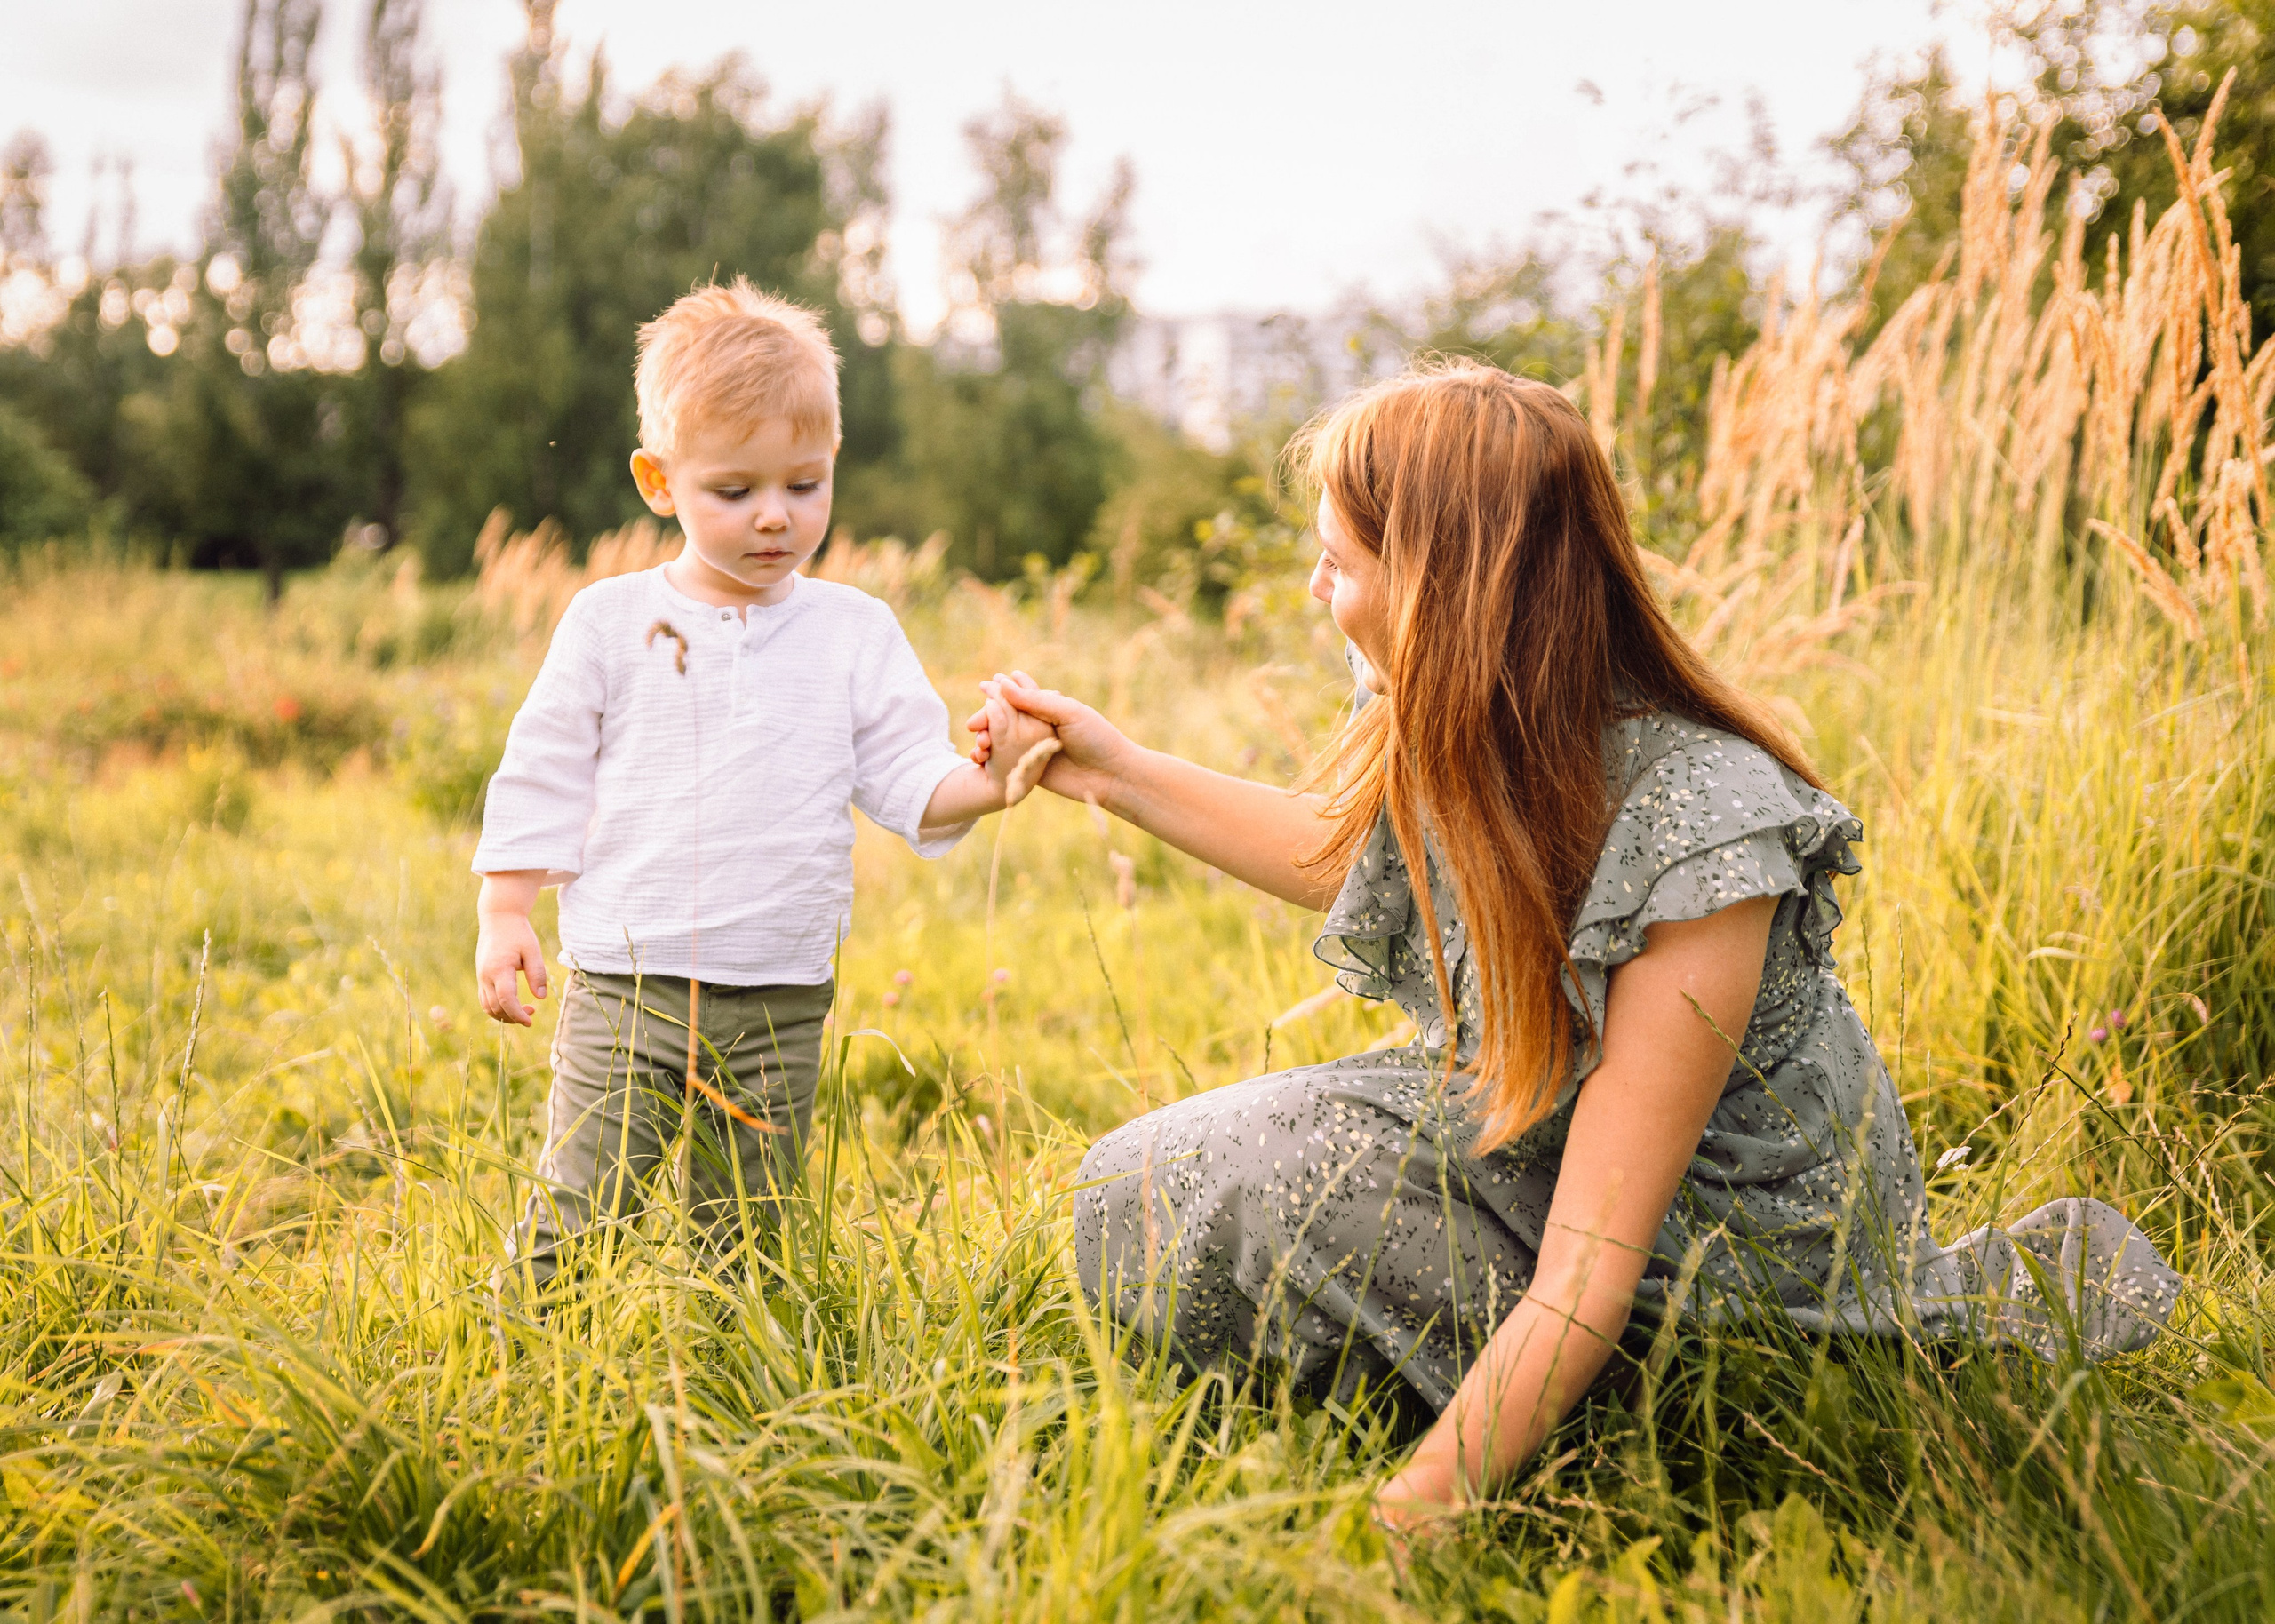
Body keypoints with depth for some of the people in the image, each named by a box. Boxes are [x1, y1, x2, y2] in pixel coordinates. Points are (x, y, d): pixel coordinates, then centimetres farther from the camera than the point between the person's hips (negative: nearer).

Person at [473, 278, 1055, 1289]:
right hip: (626, 984, -2)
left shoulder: (854, 634, 5)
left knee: (750, 1235, 11)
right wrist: (505, 914, -1)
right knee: (578, 1219, -4)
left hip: (781, 1003, 2)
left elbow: (909, 778, -1)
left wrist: (984, 780, -22)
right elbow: (543, 778, 5)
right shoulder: (611, 621, 2)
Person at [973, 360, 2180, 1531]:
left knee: (1269, 1181, -24)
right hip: (1535, 1137, 8)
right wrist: (1118, 772, 12)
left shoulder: (1696, 834, -32)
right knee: (1144, 1191, 1)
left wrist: (1407, 1516, -35)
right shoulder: (1448, 731, -10)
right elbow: (1358, 855, 17)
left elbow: (1587, 1284, -32)